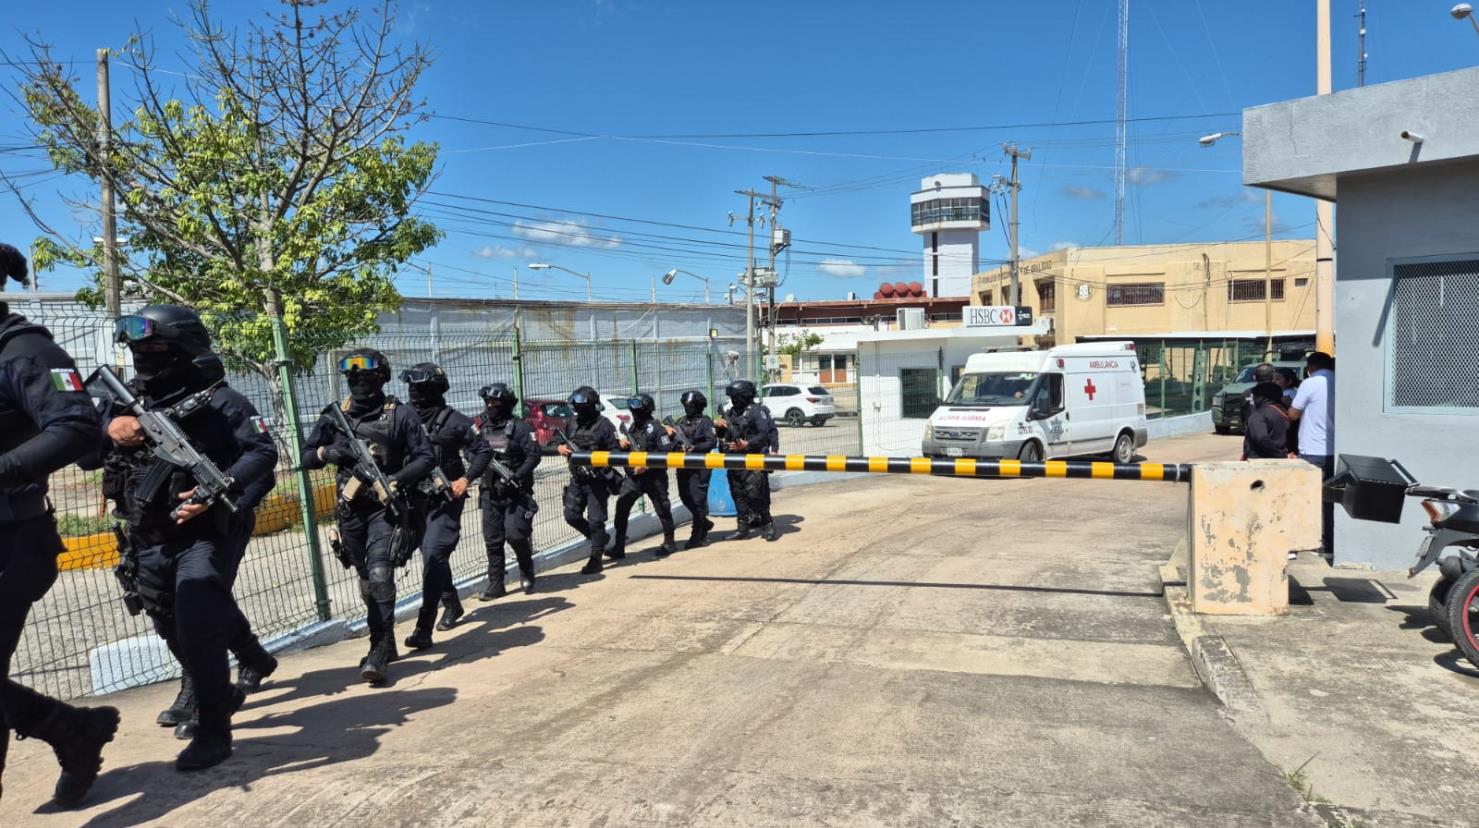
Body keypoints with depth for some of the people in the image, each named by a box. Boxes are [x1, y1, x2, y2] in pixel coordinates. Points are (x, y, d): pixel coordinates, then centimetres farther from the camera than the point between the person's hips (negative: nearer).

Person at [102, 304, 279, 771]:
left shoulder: (219, 401, -11)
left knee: (197, 624, -16)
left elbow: (262, 454, -18)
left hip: (207, 533, -7)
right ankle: (218, 696, 43)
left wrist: (218, 491, -31)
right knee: (175, 629, 19)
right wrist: (110, 430, -18)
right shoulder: (129, 400, 8)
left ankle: (213, 730, -1)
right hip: (151, 540, 7)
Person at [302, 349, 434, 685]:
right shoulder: (334, 416, 5)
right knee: (366, 580, 14)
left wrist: (396, 479, -21)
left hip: (385, 507, -4)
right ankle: (386, 643, 30)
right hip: (350, 509, 4)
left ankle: (378, 653, -13)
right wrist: (327, 452, -14)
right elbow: (307, 458, 8)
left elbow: (426, 458, -6)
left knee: (380, 575, -17)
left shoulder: (400, 415, -5)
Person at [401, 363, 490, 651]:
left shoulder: (453, 420, -8)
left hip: (445, 500, -6)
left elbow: (483, 451, -5)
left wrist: (465, 479, -16)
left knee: (434, 556, -16)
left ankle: (424, 629, -16)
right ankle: (452, 604, 41)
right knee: (433, 557, 18)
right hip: (417, 500, 6)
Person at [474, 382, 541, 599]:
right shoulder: (481, 427, 10)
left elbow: (533, 455, -12)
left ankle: (527, 571, 16)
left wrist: (516, 477, -23)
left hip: (516, 492, -5)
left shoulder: (519, 427, -6)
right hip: (490, 492, 5)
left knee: (515, 534, -12)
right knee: (492, 540, 5)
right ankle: (496, 585, 14)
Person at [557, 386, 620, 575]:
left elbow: (615, 453, -12)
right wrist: (561, 447, -4)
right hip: (577, 479, 7)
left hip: (597, 481, -6)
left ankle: (596, 559, 8)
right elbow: (562, 442, 19)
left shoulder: (604, 425, -9)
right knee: (571, 515, 6)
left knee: (595, 520, -3)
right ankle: (600, 539, 27)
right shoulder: (573, 424, 10)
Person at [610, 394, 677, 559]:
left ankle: (669, 542, 24)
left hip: (654, 477, -6)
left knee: (662, 508, 6)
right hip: (633, 477, 6)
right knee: (621, 506, -5)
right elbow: (627, 452, 21)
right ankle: (619, 546, -1)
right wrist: (623, 446, -1)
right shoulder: (632, 428, 12)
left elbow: (666, 452, -18)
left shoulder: (655, 428, -12)